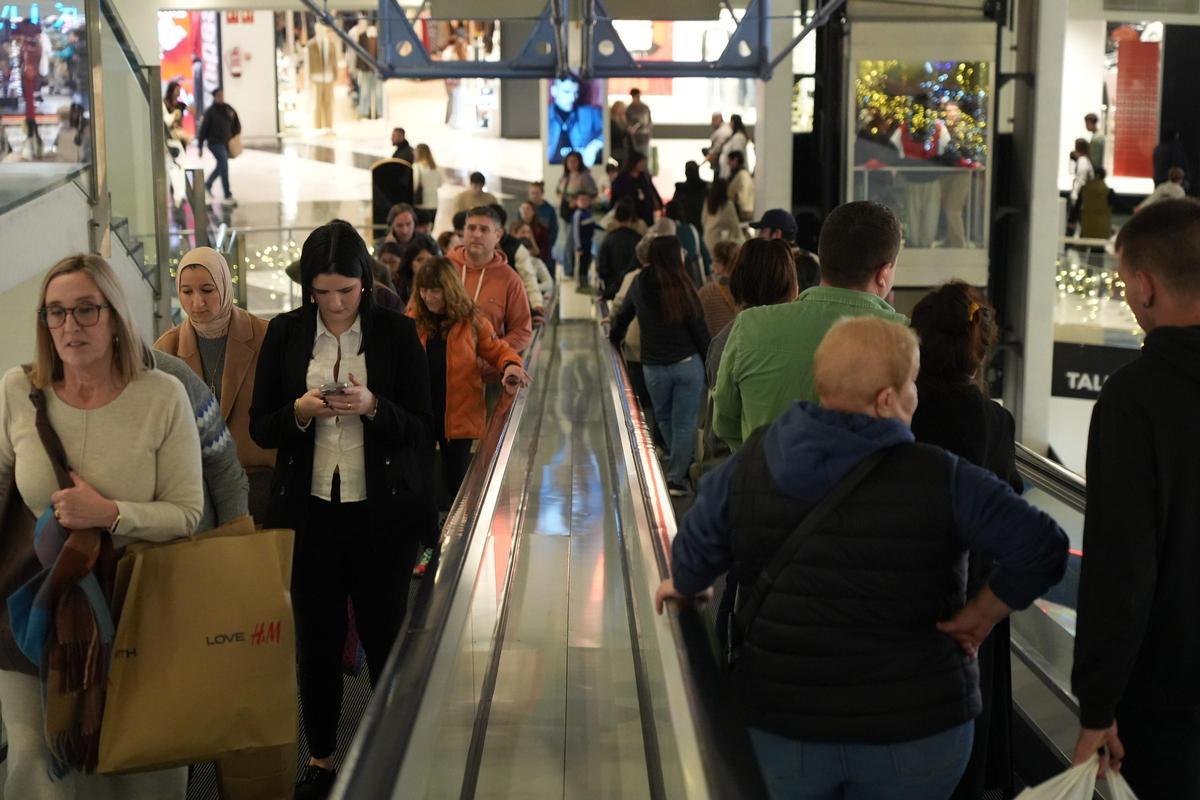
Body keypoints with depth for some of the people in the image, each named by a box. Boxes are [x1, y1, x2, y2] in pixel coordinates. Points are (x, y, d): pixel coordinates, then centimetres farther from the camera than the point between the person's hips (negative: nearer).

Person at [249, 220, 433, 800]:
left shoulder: (397, 333, -2)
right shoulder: (285, 334, 3)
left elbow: (424, 430, -1)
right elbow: (260, 427, 6)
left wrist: (373, 407, -19)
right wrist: (300, 412, -15)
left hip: (382, 512, -1)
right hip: (309, 509, 2)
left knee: (384, 634, 4)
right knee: (317, 638, 7)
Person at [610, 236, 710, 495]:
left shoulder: (640, 284, -1)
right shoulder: (682, 287, -11)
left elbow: (623, 315, 15)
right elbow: (699, 330, -9)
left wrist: (615, 336, 35)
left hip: (654, 366, 3)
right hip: (688, 363, -3)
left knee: (664, 419, 22)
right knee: (684, 422, 4)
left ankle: (680, 467, 31)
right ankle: (677, 477, 1)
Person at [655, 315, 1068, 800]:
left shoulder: (750, 463, -7)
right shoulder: (939, 478, -16)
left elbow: (694, 558, 2)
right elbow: (1043, 549, -18)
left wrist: (682, 586, 25)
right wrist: (982, 614, -3)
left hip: (782, 721, 3)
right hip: (915, 728, -2)